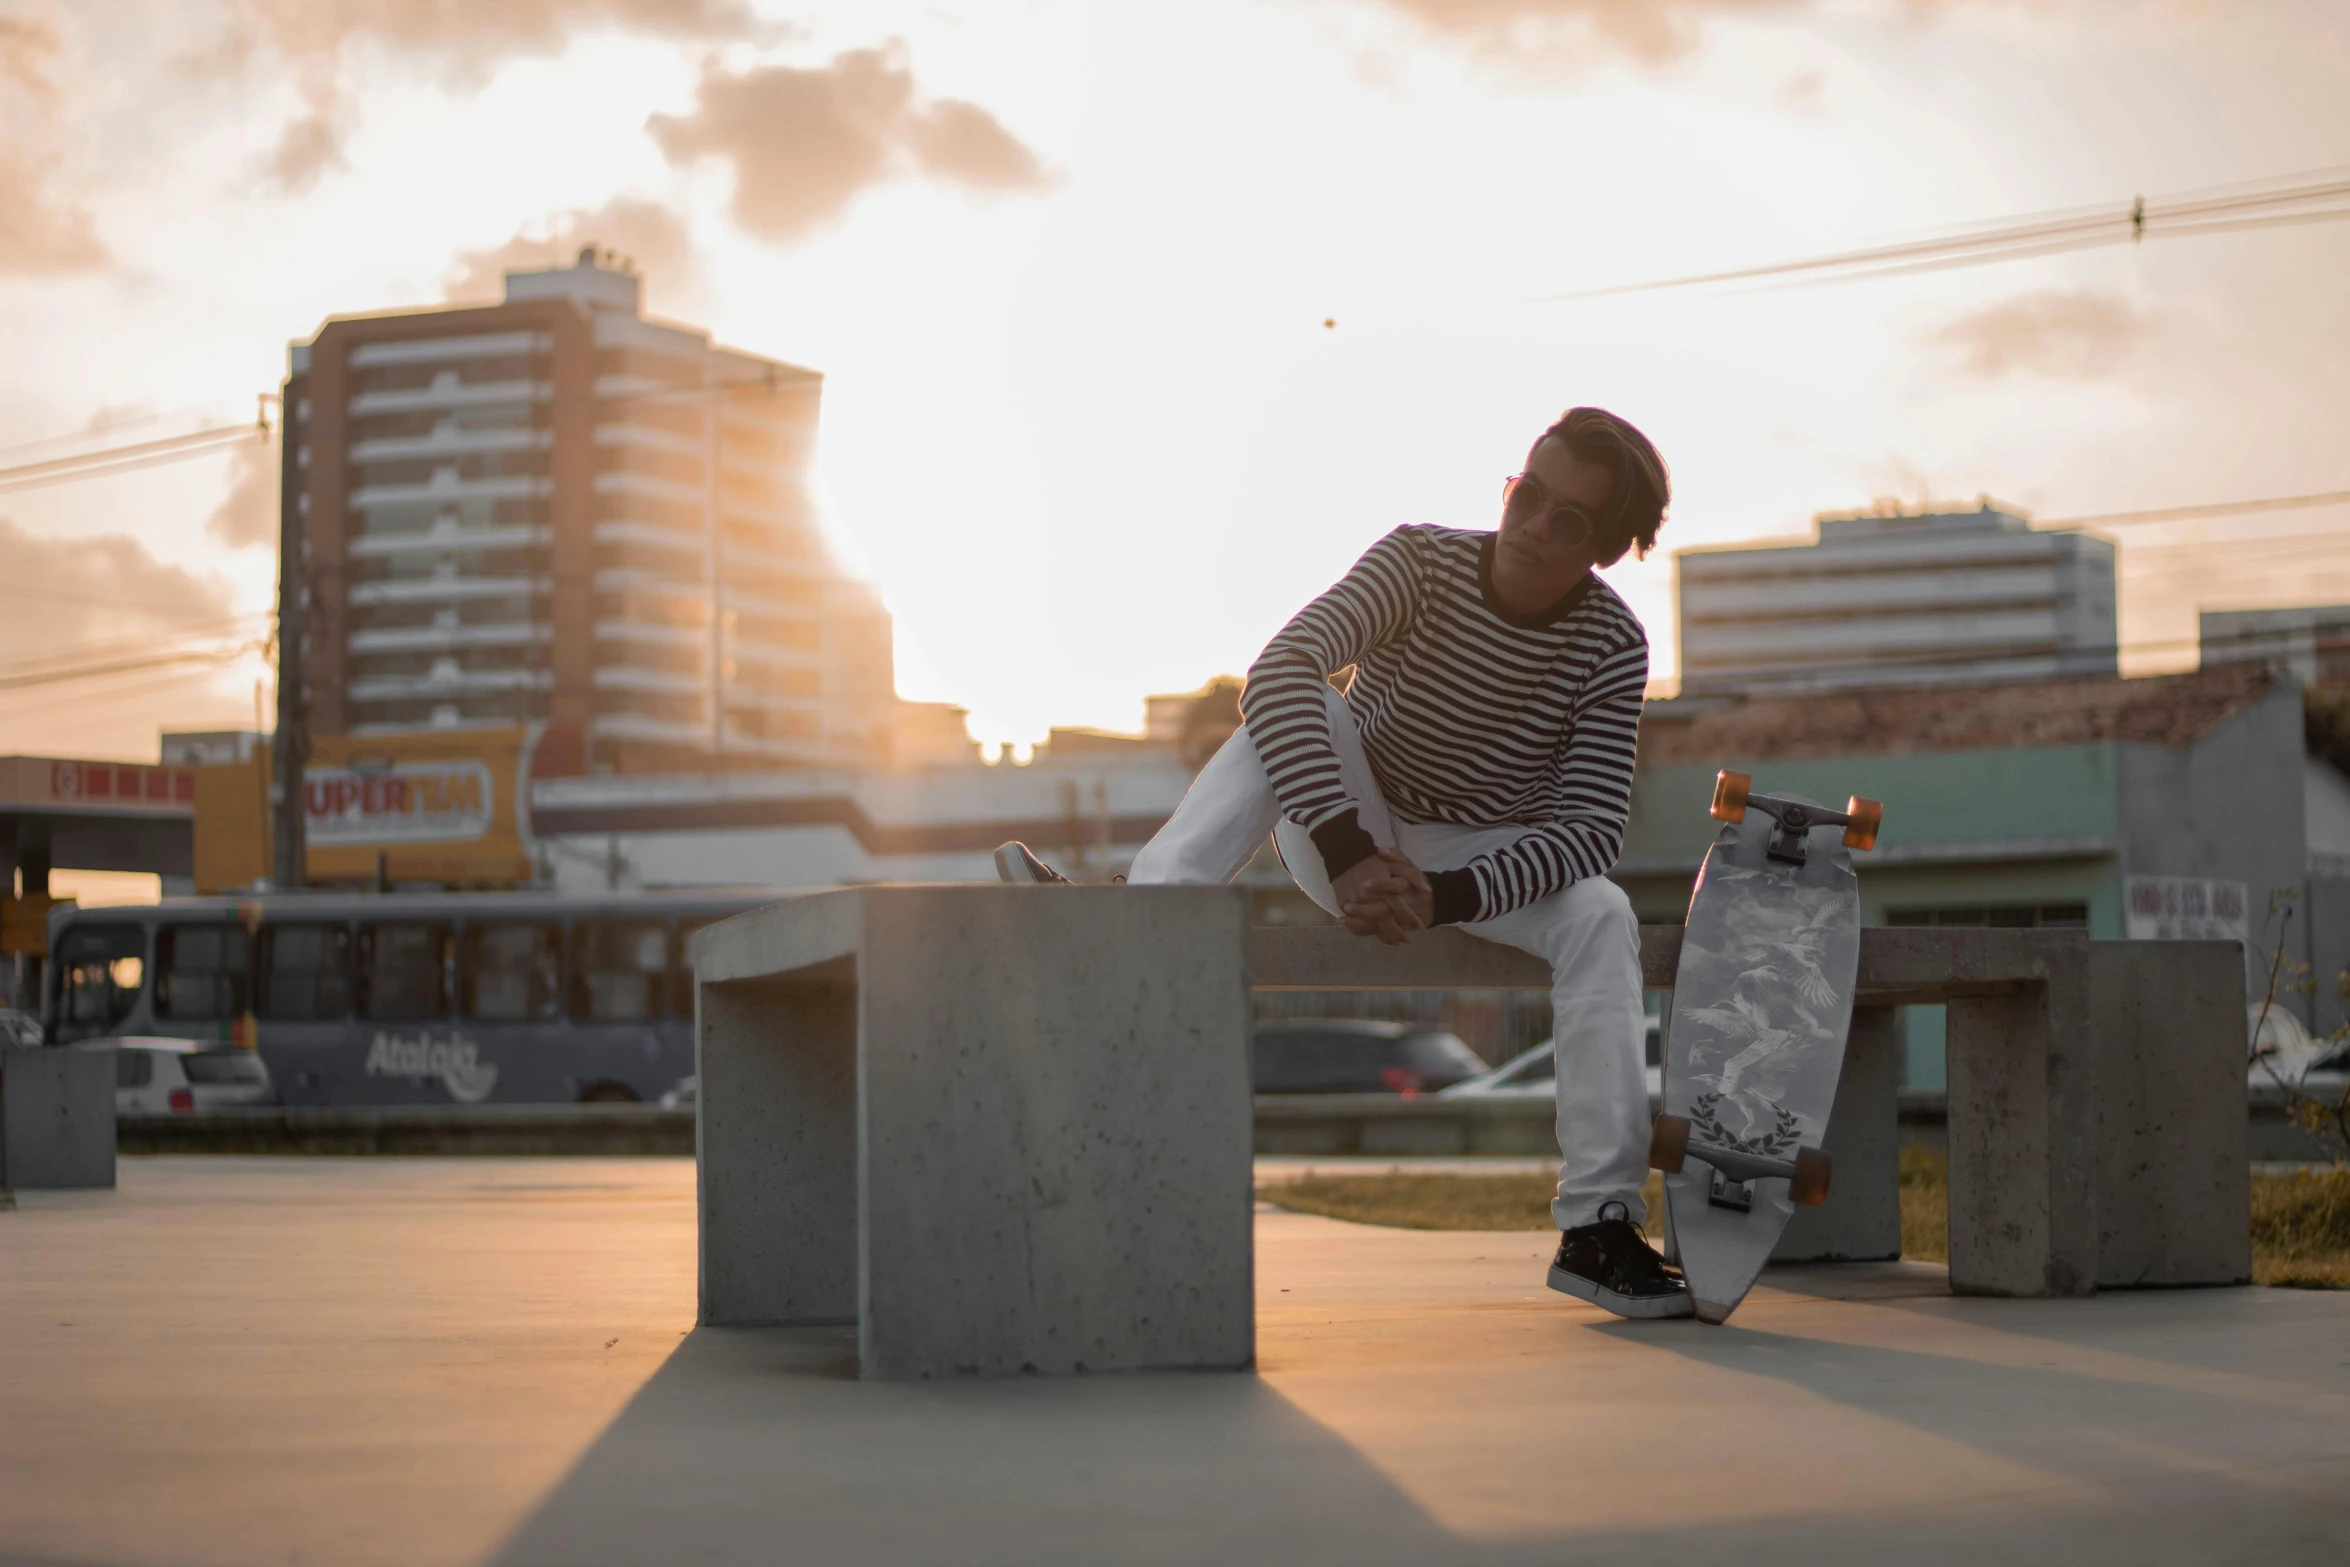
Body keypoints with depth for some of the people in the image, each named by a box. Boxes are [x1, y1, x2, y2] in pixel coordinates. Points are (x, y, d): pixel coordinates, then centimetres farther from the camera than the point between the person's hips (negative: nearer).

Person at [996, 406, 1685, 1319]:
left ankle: (1599, 1222, -28)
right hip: (1348, 834, -1)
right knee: (1288, 711, -28)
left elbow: (1591, 827, -22)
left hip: (1483, 863, 1)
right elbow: (1281, 670, -35)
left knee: (1602, 915, -28)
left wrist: (1445, 897, -39)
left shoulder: (1612, 646, -16)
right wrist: (1349, 855, -46)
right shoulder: (1421, 563, -20)